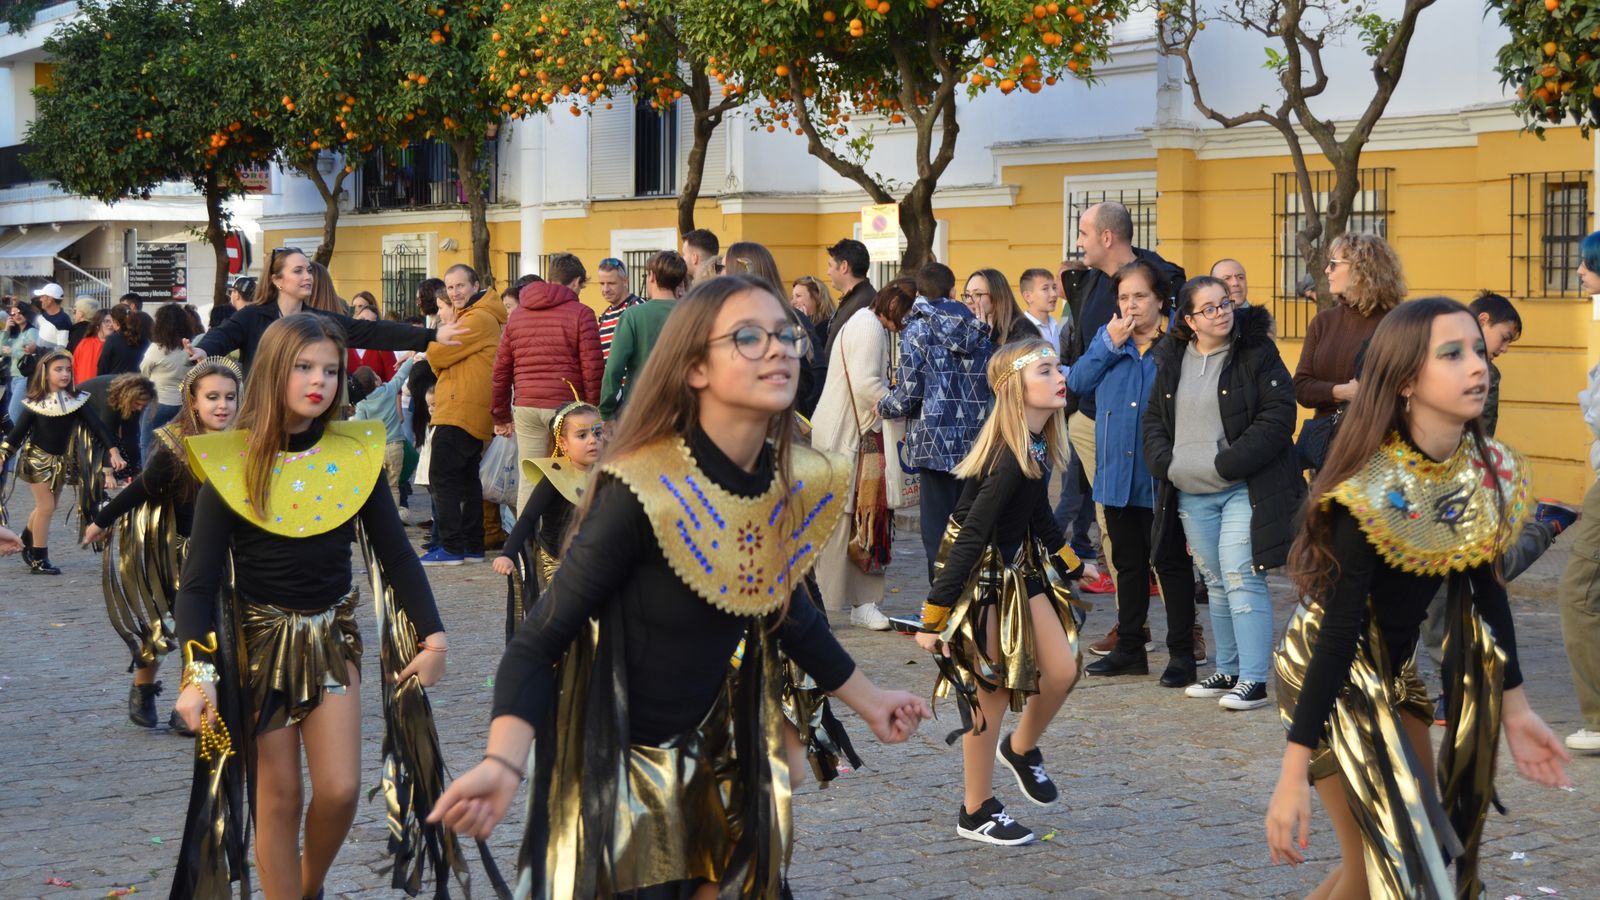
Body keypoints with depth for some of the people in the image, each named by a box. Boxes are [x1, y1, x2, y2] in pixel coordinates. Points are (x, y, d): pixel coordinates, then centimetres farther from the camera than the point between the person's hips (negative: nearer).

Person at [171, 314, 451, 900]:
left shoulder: (356, 453, -6)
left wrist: (433, 637, -1)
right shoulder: (232, 463, -13)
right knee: (279, 798, 4)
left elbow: (395, 554, 3)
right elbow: (198, 581, -14)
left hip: (333, 633, 2)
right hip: (261, 638, -2)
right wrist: (196, 676, -25)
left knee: (339, 791, -2)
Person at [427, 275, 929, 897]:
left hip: (723, 763, 6)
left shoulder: (796, 485, -6)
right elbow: (541, 640, -23)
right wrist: (503, 763, -40)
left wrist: (866, 699, 25)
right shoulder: (641, 493, -25)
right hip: (614, 768, -6)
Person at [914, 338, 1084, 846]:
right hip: (981, 576, -9)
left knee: (1062, 670, 8)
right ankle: (977, 813, 16)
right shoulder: (1008, 460, -29)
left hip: (1020, 567, 9)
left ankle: (1022, 749, 37)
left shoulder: (1038, 444, -1)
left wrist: (1067, 561, 29)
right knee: (992, 688, 1)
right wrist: (934, 616, -27)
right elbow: (970, 536, -28)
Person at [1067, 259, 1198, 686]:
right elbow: (1077, 382, -1)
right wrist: (1110, 345, -7)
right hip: (1117, 471, 5)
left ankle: (1182, 652, 6)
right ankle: (1129, 648, 24)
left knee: (1171, 563, 0)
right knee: (1128, 563, 15)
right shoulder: (1107, 336, 10)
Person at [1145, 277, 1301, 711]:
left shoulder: (1257, 354, -6)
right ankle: (1228, 671, 23)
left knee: (1241, 578, -12)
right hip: (1191, 495, 6)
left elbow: (1277, 417, -13)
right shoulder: (1172, 361, 10)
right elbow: (1154, 418, 18)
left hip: (1245, 490, -6)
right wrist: (1164, 461, -1)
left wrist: (1227, 463, -17)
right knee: (1216, 583, 13)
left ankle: (1253, 679, -10)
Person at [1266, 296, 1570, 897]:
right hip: (1328, 673, -8)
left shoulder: (1486, 471, -8)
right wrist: (1294, 774, -32)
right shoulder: (1372, 492, -30)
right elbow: (1340, 629, -31)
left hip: (1393, 671, 8)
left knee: (1423, 842, 18)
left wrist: (1514, 708, 6)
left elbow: (1484, 590, 4)